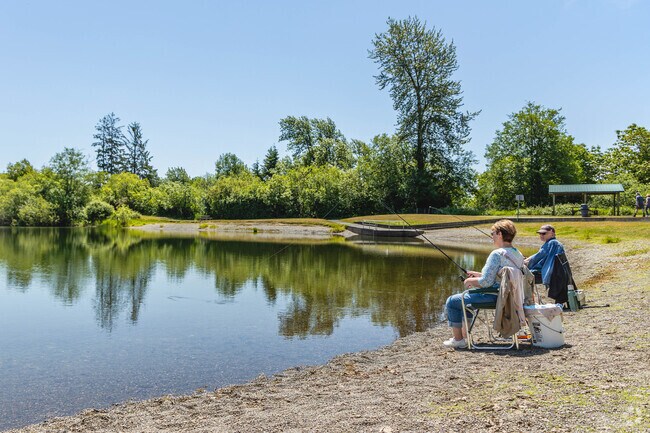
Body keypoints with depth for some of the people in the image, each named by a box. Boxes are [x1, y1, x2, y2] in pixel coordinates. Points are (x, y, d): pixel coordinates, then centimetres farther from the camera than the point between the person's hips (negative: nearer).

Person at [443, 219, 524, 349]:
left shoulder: (497, 254, -22)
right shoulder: (518, 255, 7)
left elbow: (486, 282, -25)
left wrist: (470, 281, -6)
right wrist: (478, 274, 16)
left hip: (494, 297, -10)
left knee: (451, 302, 5)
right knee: (466, 296, 30)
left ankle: (458, 339, 13)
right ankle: (464, 335, 30)